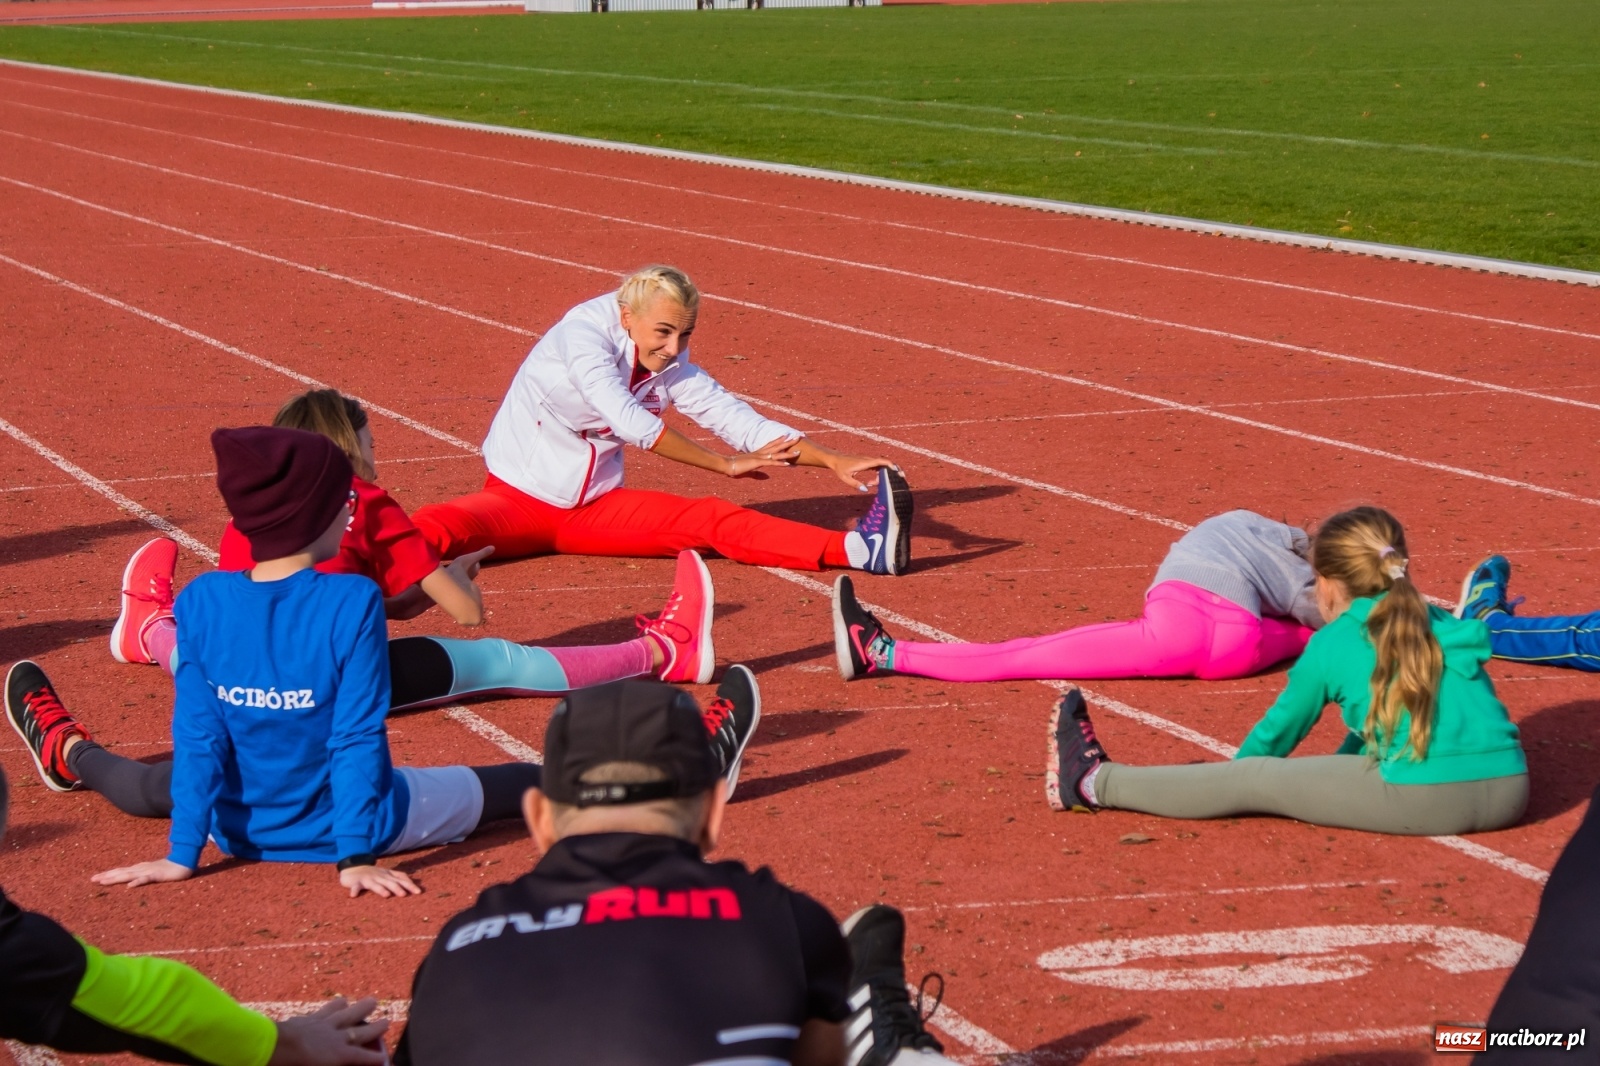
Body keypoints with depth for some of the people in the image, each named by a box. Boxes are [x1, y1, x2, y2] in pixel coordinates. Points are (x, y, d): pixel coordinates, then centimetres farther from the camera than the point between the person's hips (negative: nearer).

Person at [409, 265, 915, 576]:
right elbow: (630, 422, -28)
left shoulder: (673, 367, -1)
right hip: (517, 499, -4)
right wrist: (726, 464, -25)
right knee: (435, 526, -36)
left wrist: (834, 461, -14)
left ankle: (858, 550, -30)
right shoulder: (584, 335, -20)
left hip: (595, 509, 4)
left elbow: (740, 422, -2)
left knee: (714, 520, -16)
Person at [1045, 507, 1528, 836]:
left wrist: (1233, 774, 39)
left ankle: (1093, 783, 16)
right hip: (1507, 794, 6)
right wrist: (1332, 773, 46)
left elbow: (1277, 732, 21)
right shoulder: (1445, 628, 23)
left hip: (1421, 800, -6)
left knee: (1251, 780, 7)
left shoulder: (1331, 646, 7)